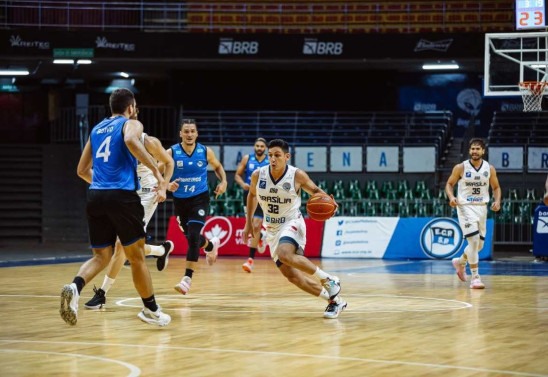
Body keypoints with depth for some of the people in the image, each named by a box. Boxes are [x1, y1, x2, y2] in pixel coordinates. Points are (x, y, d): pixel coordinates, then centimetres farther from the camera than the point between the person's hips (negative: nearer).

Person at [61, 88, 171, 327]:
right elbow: (131, 141, -21)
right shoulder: (131, 124, 5)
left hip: (95, 196, 5)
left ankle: (75, 287, -21)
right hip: (122, 196, -5)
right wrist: (157, 172, -21)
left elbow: (82, 170, 25)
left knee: (101, 256, 8)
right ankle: (151, 310, 19)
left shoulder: (97, 130, 23)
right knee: (136, 255, 8)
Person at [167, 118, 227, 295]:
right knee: (190, 237, 16)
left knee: (193, 236, -20)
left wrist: (223, 182, -4)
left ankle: (187, 278, -21)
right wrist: (168, 185, -30)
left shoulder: (206, 152, -6)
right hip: (180, 200, 2)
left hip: (199, 199, -2)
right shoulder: (171, 153, -11)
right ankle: (211, 245, 53)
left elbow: (217, 167, 14)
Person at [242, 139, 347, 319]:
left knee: (284, 254, -35)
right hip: (272, 229, 5)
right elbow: (252, 195, 14)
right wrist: (248, 223, 15)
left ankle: (329, 280, -19)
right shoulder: (258, 175, -7)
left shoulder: (297, 175, -15)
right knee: (291, 275, -1)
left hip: (292, 223, -5)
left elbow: (315, 190, 2)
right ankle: (334, 300, 11)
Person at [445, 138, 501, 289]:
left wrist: (497, 201, -9)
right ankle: (475, 277, -10)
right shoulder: (460, 167, -8)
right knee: (474, 240, -16)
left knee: (479, 244, 13)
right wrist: (451, 197, -19)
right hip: (465, 207, -4)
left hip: (481, 207, 4)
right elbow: (449, 184, 1)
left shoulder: (489, 169, -1)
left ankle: (460, 262, 42)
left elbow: (496, 187, 10)